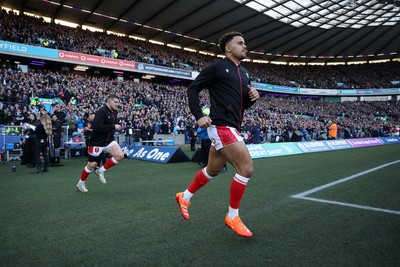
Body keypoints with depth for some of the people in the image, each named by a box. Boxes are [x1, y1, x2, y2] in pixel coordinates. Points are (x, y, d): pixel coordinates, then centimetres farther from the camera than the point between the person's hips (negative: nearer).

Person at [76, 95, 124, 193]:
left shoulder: (114, 112, 6)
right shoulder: (101, 112, -19)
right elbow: (98, 127, -31)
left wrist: (117, 127, 6)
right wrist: (113, 127, -27)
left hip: (109, 140, 7)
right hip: (97, 142, -6)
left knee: (120, 155, -16)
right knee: (92, 165, 4)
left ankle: (101, 171, 4)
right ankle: (81, 183, 30)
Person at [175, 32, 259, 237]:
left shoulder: (244, 74, 18)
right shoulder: (216, 68, -5)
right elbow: (192, 89, -2)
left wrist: (252, 97, 2)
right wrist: (199, 116, -12)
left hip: (232, 128, 9)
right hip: (221, 127, -9)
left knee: (213, 170, 18)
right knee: (246, 168, -13)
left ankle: (184, 197, 39)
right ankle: (232, 216, 4)